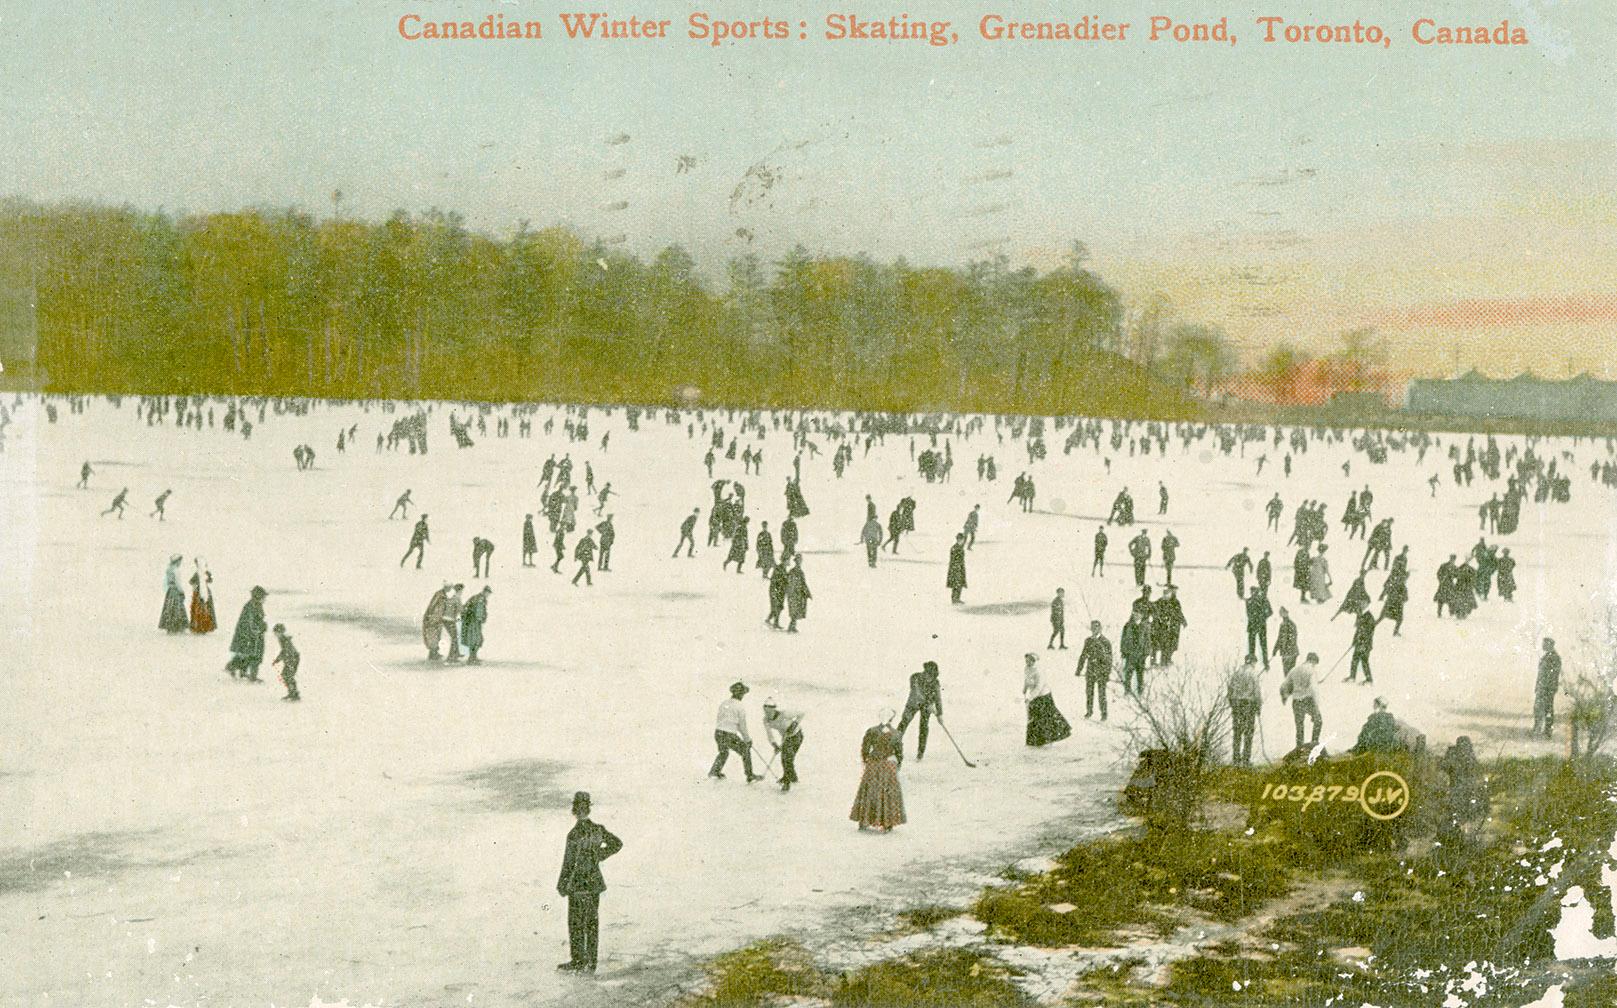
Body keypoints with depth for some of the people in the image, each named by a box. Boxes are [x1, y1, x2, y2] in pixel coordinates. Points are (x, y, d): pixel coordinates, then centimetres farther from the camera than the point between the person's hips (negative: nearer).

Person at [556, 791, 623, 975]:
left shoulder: (575, 834, -18)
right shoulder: (598, 829, 1)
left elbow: (569, 862, -16)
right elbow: (617, 844, 14)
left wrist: (562, 884, -7)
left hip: (578, 884, -6)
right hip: (595, 883, 6)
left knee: (576, 923, 2)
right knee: (592, 923, 11)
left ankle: (577, 961, 4)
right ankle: (591, 963, 15)